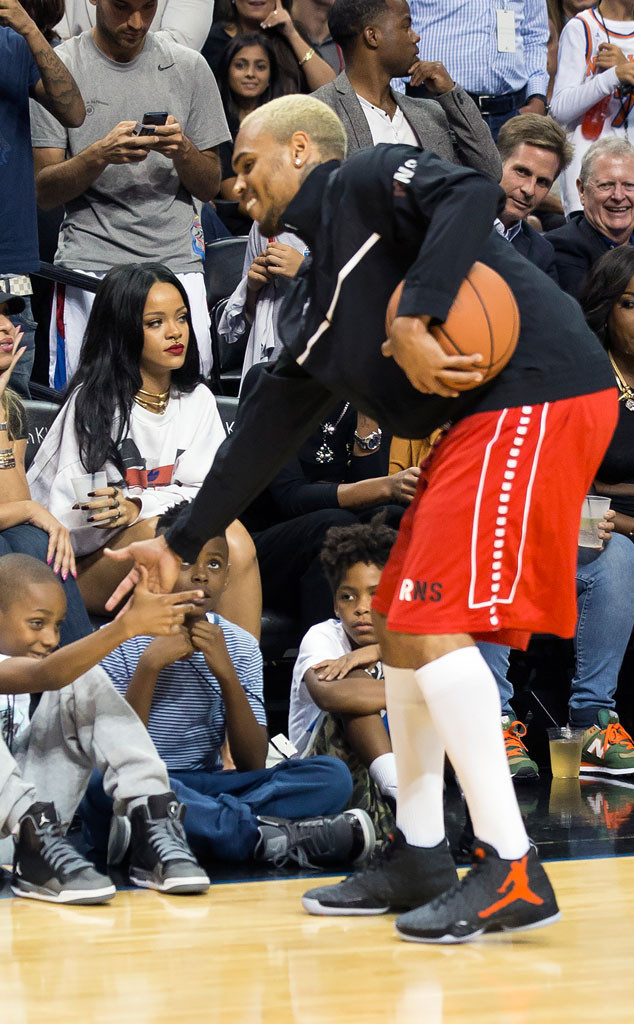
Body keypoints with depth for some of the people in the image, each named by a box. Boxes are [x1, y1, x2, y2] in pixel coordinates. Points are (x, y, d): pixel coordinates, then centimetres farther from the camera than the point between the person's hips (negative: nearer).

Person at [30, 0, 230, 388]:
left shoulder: (189, 67, 9)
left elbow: (210, 187, 13)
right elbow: (44, 191, 0)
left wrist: (183, 151, -8)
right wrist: (100, 155, -18)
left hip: (176, 259, 2)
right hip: (89, 261, -2)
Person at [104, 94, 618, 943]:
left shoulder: (365, 184, -2)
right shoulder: (311, 306, 22)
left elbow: (473, 195, -21)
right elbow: (264, 435, 26)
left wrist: (417, 318, -29)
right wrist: (181, 543, 27)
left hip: (539, 393, -10)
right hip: (483, 424, 10)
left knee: (432, 622, -13)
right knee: (402, 626, 14)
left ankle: (512, 872, -12)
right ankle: (419, 857, 22)